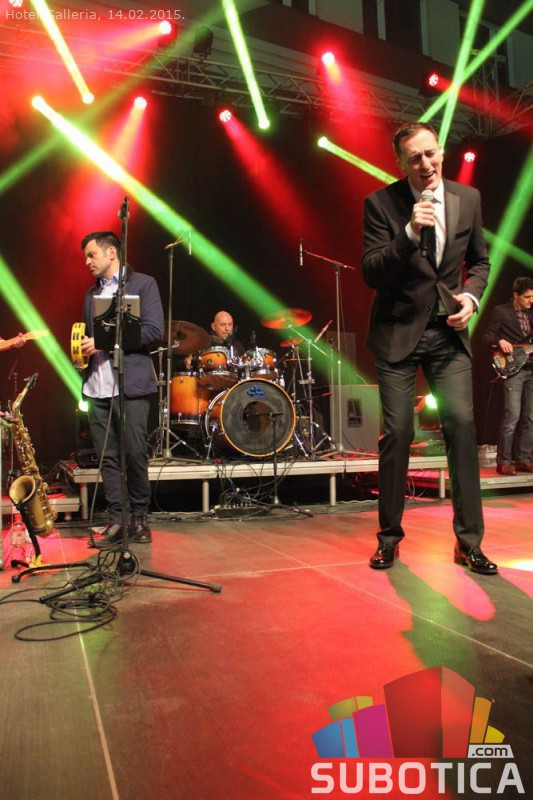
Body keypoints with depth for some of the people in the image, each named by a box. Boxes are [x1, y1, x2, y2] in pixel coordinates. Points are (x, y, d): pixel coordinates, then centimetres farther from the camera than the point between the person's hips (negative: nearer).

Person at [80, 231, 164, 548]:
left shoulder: (143, 283, 3)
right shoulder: (92, 293, 22)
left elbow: (154, 331, -9)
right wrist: (83, 350, 3)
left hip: (131, 385, -5)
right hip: (97, 388, 6)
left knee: (135, 455, -2)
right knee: (107, 457, 5)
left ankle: (139, 517, 14)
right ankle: (117, 520, 13)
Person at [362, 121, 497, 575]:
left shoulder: (468, 199, 7)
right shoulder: (381, 203, -4)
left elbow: (479, 260, 17)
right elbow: (371, 274, -11)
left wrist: (471, 294, -2)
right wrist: (410, 232, -24)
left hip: (448, 332, 3)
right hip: (399, 332, -2)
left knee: (462, 422, -8)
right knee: (397, 433, -3)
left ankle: (469, 542, 6)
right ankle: (390, 537, 16)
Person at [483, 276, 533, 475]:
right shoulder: (500, 311, 0)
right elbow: (487, 335, -3)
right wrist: (500, 341, -21)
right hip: (513, 369, -6)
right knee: (512, 416, -12)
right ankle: (503, 462, -5)